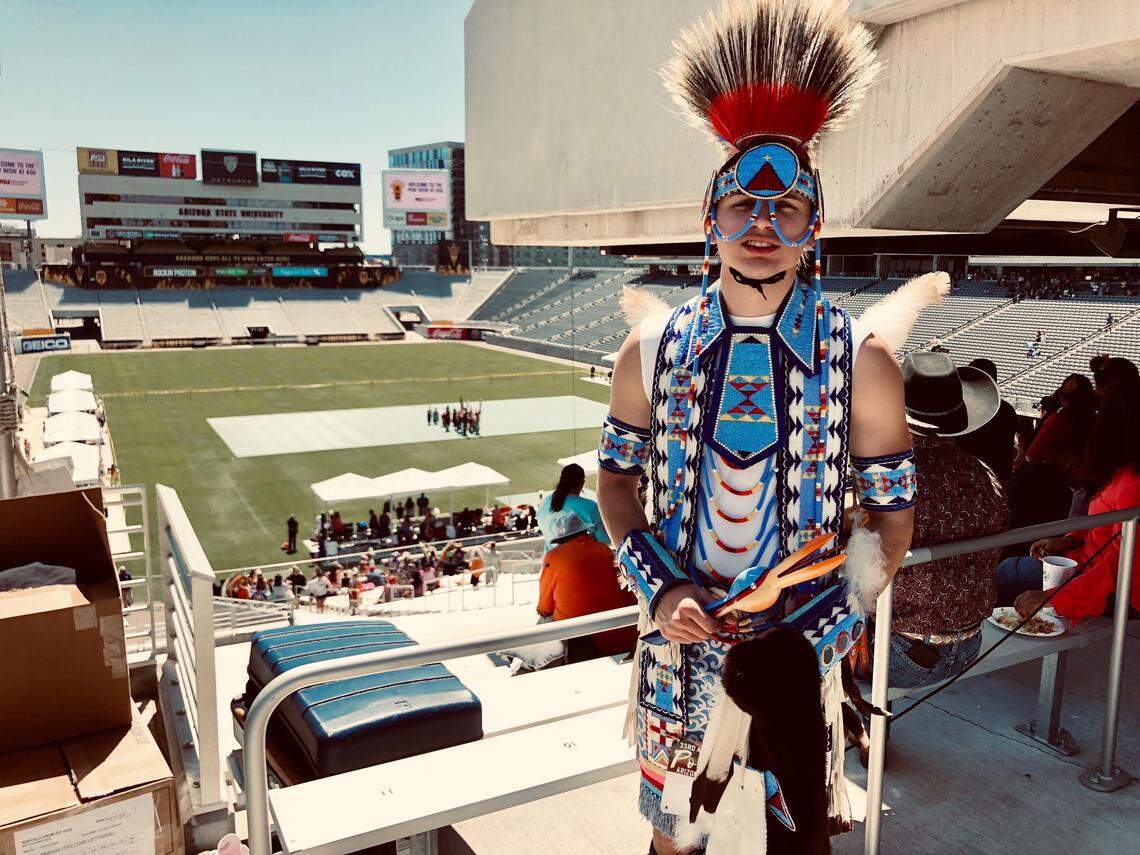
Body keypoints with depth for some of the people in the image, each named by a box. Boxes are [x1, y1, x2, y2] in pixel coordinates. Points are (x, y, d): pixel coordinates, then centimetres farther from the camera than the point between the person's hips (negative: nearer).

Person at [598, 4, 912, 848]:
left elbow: (892, 513, -3)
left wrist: (837, 620, -13)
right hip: (681, 632, 1)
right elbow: (617, 474, 3)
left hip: (802, 646, -1)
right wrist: (657, 587, -10)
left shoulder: (861, 359, -9)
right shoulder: (654, 347, -5)